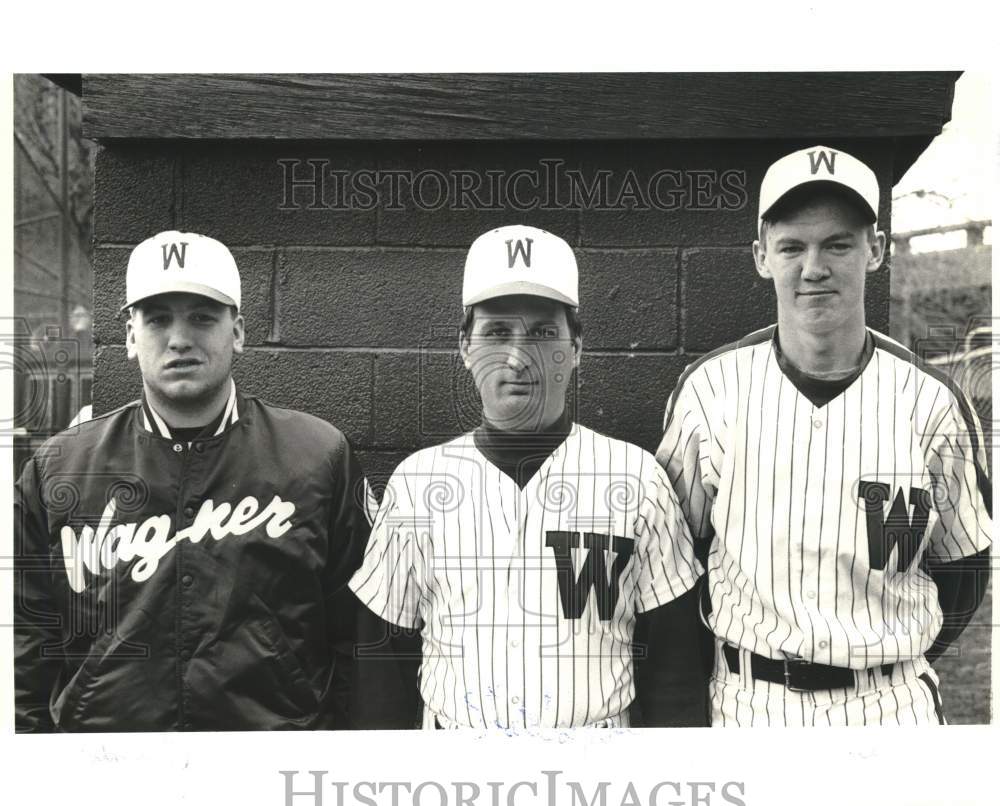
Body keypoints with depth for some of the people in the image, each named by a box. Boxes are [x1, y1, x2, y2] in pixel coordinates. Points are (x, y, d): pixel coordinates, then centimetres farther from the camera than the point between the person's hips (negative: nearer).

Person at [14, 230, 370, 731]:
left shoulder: (320, 456, -8)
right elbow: (28, 644, 3)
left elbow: (354, 635, -5)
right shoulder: (58, 469, -1)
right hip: (97, 724, 2)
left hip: (279, 724, -1)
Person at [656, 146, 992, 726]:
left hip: (892, 705, 1)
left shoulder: (930, 400, -5)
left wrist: (898, 674, 0)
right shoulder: (709, 387, -8)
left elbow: (963, 569, 6)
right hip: (749, 701, 0)